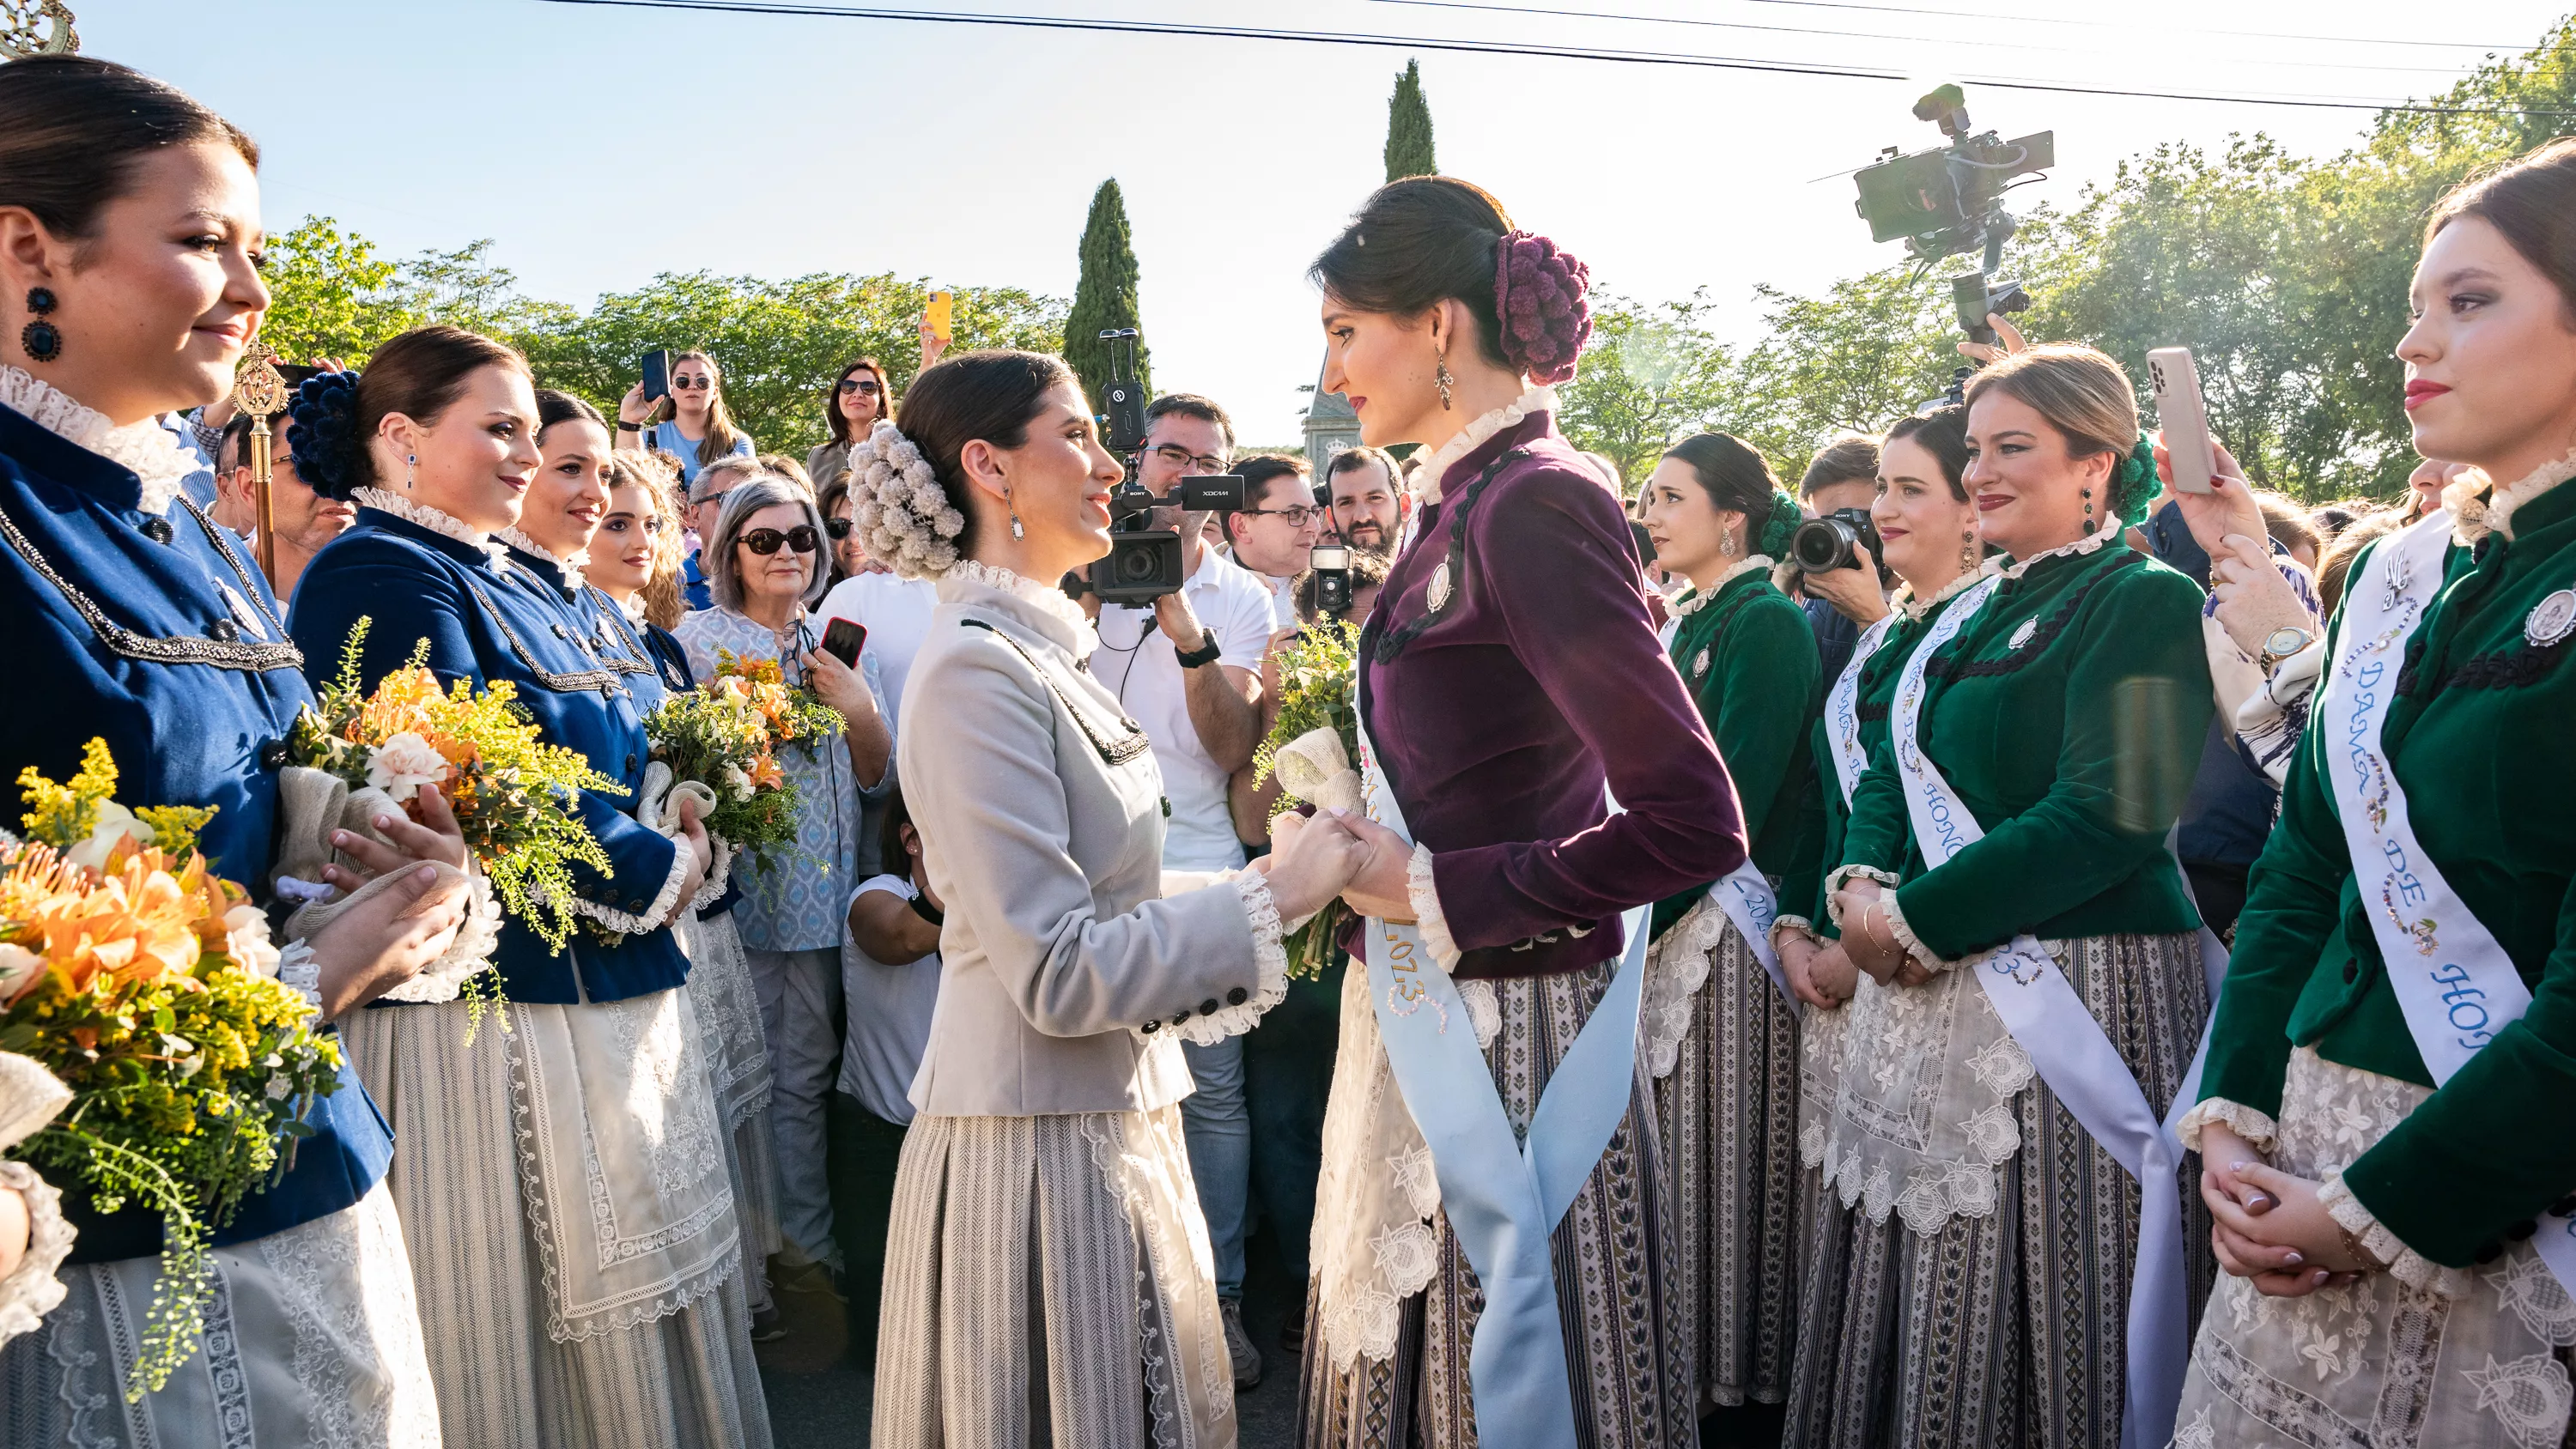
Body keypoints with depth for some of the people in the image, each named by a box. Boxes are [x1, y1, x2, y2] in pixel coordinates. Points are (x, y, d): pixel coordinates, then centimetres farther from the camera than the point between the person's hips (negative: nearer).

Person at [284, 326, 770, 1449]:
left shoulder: (528, 584, 15)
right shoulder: (376, 577, -12)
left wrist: (680, 837, 1)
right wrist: (655, 872, -10)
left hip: (616, 1000, 9)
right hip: (498, 1013, -9)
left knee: (648, 1304, 17)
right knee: (534, 1310, 4)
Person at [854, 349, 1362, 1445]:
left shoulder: (1041, 649, 10)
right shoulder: (978, 667, -19)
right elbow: (1058, 971, -22)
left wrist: (1273, 877, 4)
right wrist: (1272, 896, -17)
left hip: (1109, 1116, 9)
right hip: (1038, 1140, -9)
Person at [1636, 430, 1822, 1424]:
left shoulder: (1768, 621, -11)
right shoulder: (1690, 624, 15)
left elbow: (1732, 797, -19)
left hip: (1732, 923, -8)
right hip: (1672, 917, 8)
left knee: (1731, 1158, 2)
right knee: (1678, 1156, 13)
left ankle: (1744, 1382, 16)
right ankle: (1685, 1373, 26)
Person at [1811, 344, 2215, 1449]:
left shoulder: (2147, 603, -9)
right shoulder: (1972, 616, 15)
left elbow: (2105, 819, -19)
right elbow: (1892, 774, 14)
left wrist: (1918, 920, -17)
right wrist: (1861, 885, -7)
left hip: (2089, 983, -7)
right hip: (1951, 988, 8)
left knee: (2062, 1298, 2)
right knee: (1936, 1286, 15)